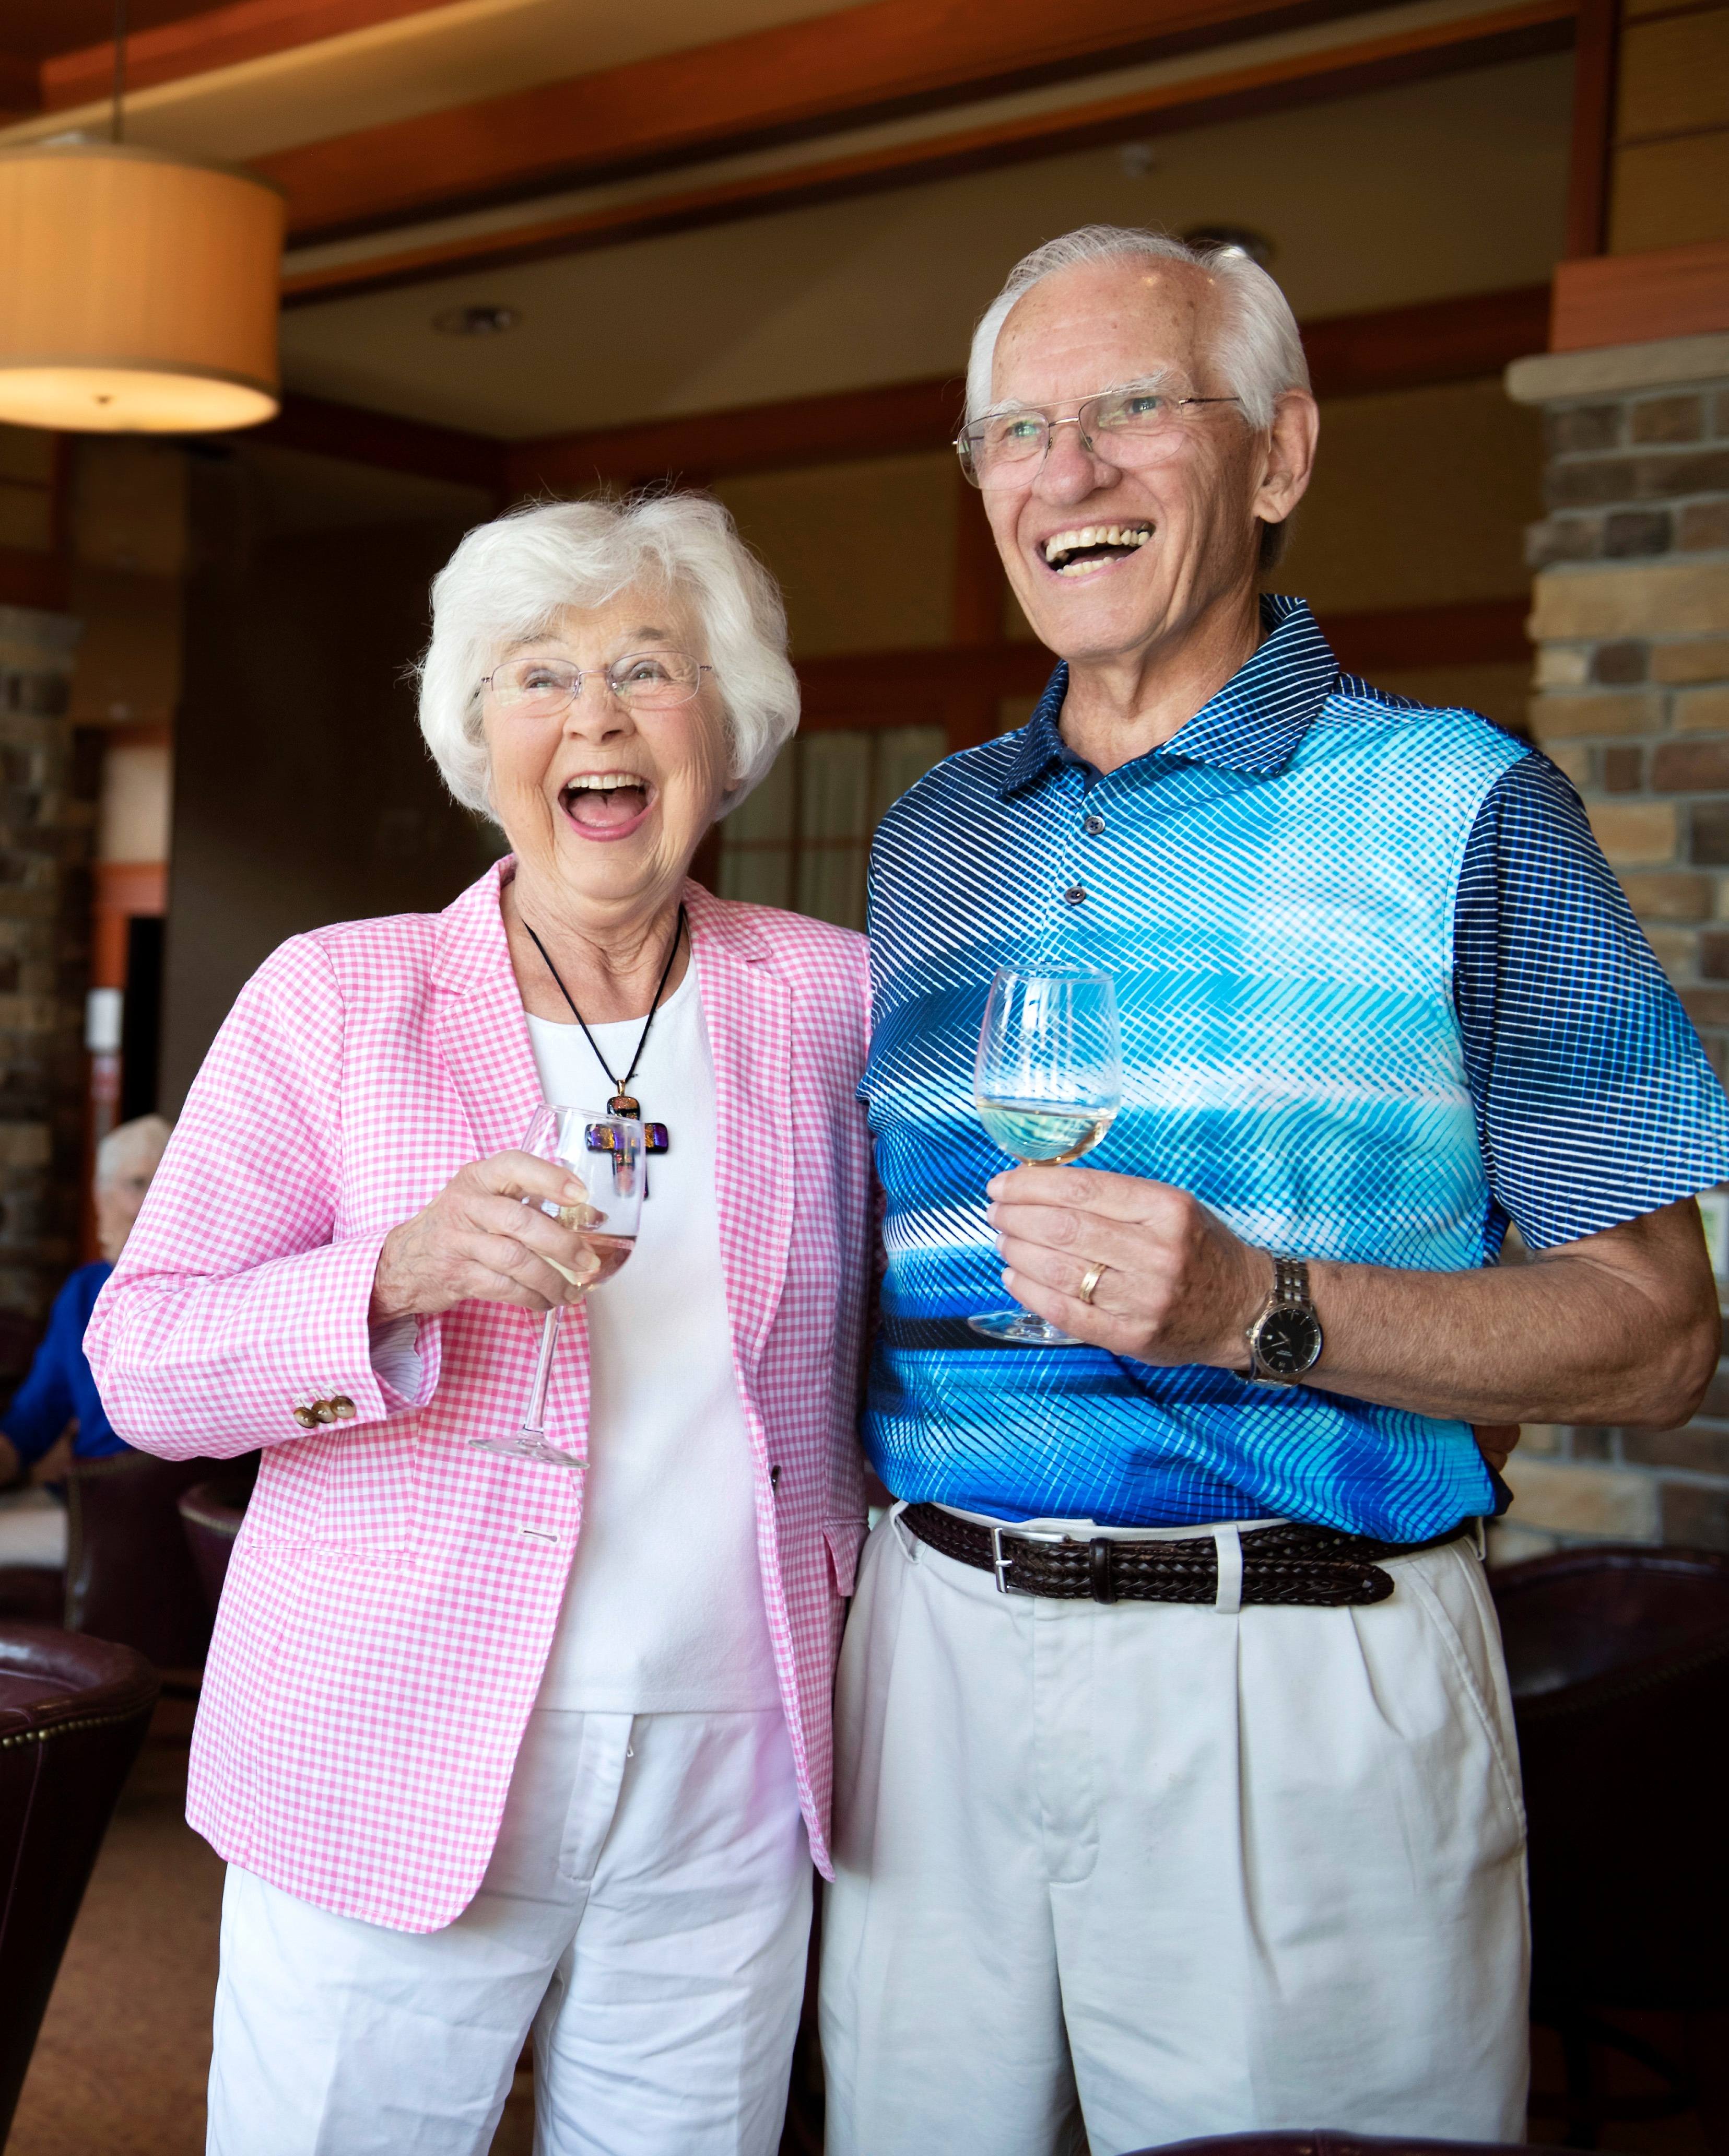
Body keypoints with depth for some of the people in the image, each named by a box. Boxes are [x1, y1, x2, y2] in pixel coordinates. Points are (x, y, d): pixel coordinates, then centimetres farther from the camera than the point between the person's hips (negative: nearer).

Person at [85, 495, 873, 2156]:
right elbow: (142, 1363, -6)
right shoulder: (333, 996, -2)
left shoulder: (831, 995, 4)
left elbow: (896, 1313, 19)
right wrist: (398, 1275, -22)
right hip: (393, 1767, -2)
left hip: (726, 1777, 2)